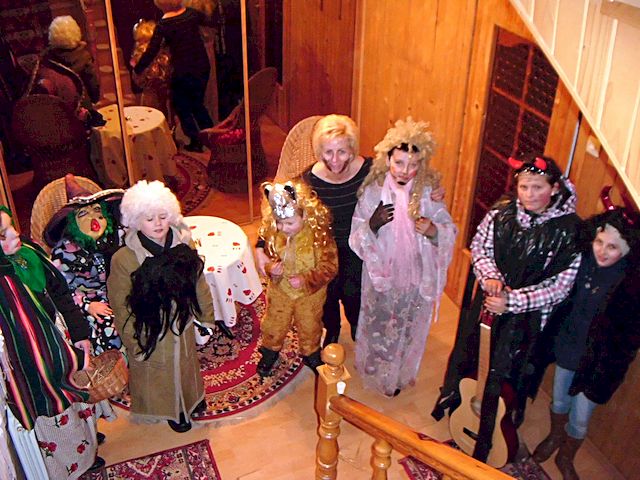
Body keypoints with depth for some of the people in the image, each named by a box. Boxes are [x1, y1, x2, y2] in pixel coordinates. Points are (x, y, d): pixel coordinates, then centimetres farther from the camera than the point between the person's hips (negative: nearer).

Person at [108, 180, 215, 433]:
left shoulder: (183, 245, -14)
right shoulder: (124, 259, -27)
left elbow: (198, 283, -1)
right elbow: (121, 307, -17)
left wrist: (207, 316, 5)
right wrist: (133, 343, -12)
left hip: (182, 326, 4)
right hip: (150, 333, -4)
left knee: (185, 367, 29)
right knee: (158, 376, 20)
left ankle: (190, 400, 58)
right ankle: (171, 411, 49)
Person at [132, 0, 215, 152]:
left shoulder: (163, 25, -14)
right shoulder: (192, 13, -3)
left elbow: (152, 51, -12)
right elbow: (212, 23, 13)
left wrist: (137, 68, 2)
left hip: (183, 72, -5)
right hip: (202, 68, 5)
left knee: (182, 108, 14)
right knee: (198, 105, 23)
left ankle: (196, 142, 14)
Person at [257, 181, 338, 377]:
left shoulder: (319, 235, -30)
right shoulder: (272, 233, -19)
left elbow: (329, 267, -22)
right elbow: (269, 255, -1)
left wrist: (306, 279, -33)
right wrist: (271, 267, -23)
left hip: (310, 293, -2)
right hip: (280, 290, 2)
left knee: (309, 326, 23)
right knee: (274, 323, 22)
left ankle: (311, 353, 52)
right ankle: (270, 351, 51)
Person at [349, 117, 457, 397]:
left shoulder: (427, 192, -12)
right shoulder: (373, 191, -16)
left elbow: (450, 231, -8)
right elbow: (356, 239, -14)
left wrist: (433, 230, -29)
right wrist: (372, 225, -34)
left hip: (415, 278, 2)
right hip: (380, 275, -1)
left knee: (407, 330, 21)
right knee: (377, 328, 17)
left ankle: (399, 374, 48)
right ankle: (376, 372, 46)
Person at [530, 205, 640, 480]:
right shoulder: (581, 259, -15)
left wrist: (608, 371, -16)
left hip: (597, 362, -2)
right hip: (566, 348, 3)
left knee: (579, 421, 14)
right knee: (560, 401, 25)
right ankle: (555, 437, 54)